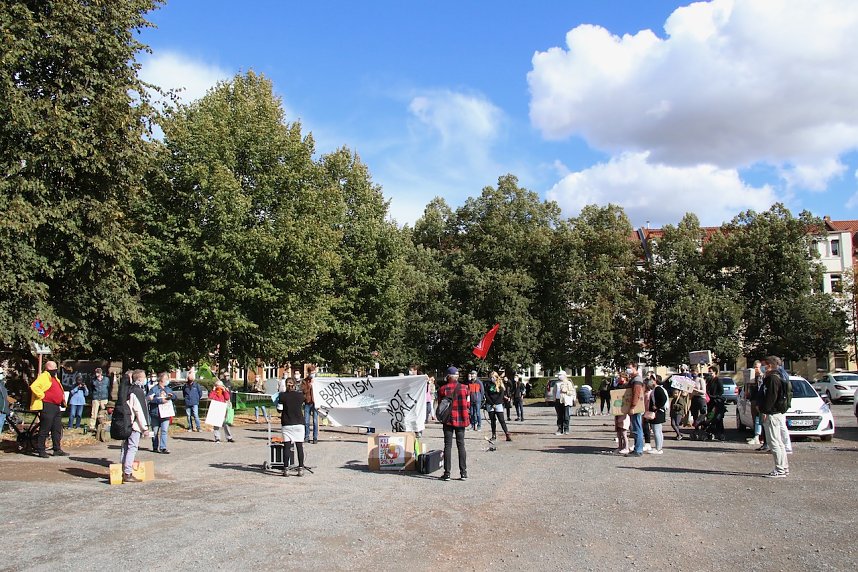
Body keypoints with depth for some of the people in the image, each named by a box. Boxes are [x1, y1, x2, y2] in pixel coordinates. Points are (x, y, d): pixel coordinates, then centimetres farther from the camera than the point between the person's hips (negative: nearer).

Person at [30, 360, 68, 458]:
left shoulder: (55, 378, 22)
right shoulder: (43, 377, -8)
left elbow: (60, 391, 34)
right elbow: (34, 387, -24)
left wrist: (63, 401, 20)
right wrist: (42, 396, -19)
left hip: (56, 407, 9)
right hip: (47, 406, -9)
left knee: (57, 429, 10)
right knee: (45, 429, -5)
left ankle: (57, 450, 15)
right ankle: (40, 450, 1)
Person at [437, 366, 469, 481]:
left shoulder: (443, 389, -6)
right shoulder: (464, 388, -3)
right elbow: (468, 405, 1)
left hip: (448, 420, -1)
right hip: (461, 420, 1)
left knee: (448, 445, 3)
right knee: (461, 445, 8)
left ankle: (447, 473, 2)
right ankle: (463, 473, 7)